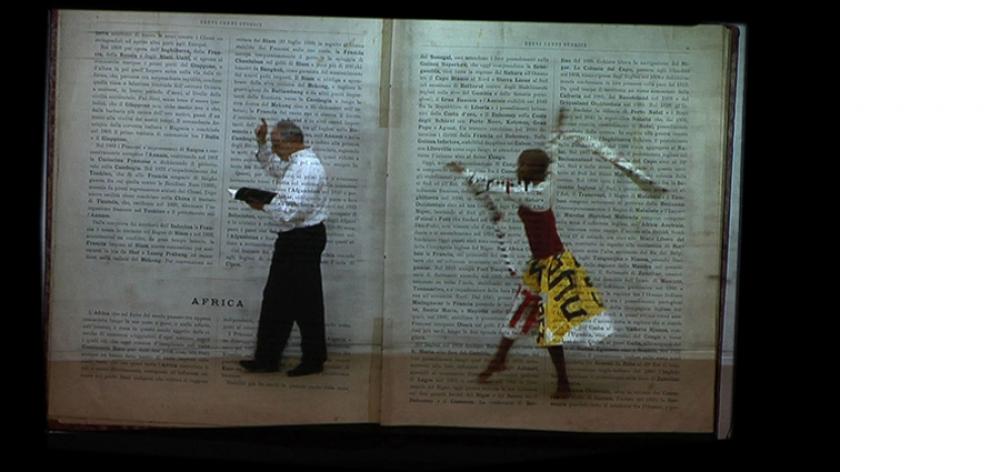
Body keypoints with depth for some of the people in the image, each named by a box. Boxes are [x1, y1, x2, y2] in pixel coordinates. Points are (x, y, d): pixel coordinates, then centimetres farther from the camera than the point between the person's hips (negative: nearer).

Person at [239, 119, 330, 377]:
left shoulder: (307, 167, -20)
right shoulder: (296, 163, 13)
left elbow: (293, 211, -26)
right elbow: (272, 166, 34)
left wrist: (264, 206, -11)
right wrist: (261, 143, 19)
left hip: (303, 239, -10)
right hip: (294, 239, 10)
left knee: (305, 300, 1)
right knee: (276, 298, 13)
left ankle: (313, 360, 15)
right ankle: (267, 358, 21)